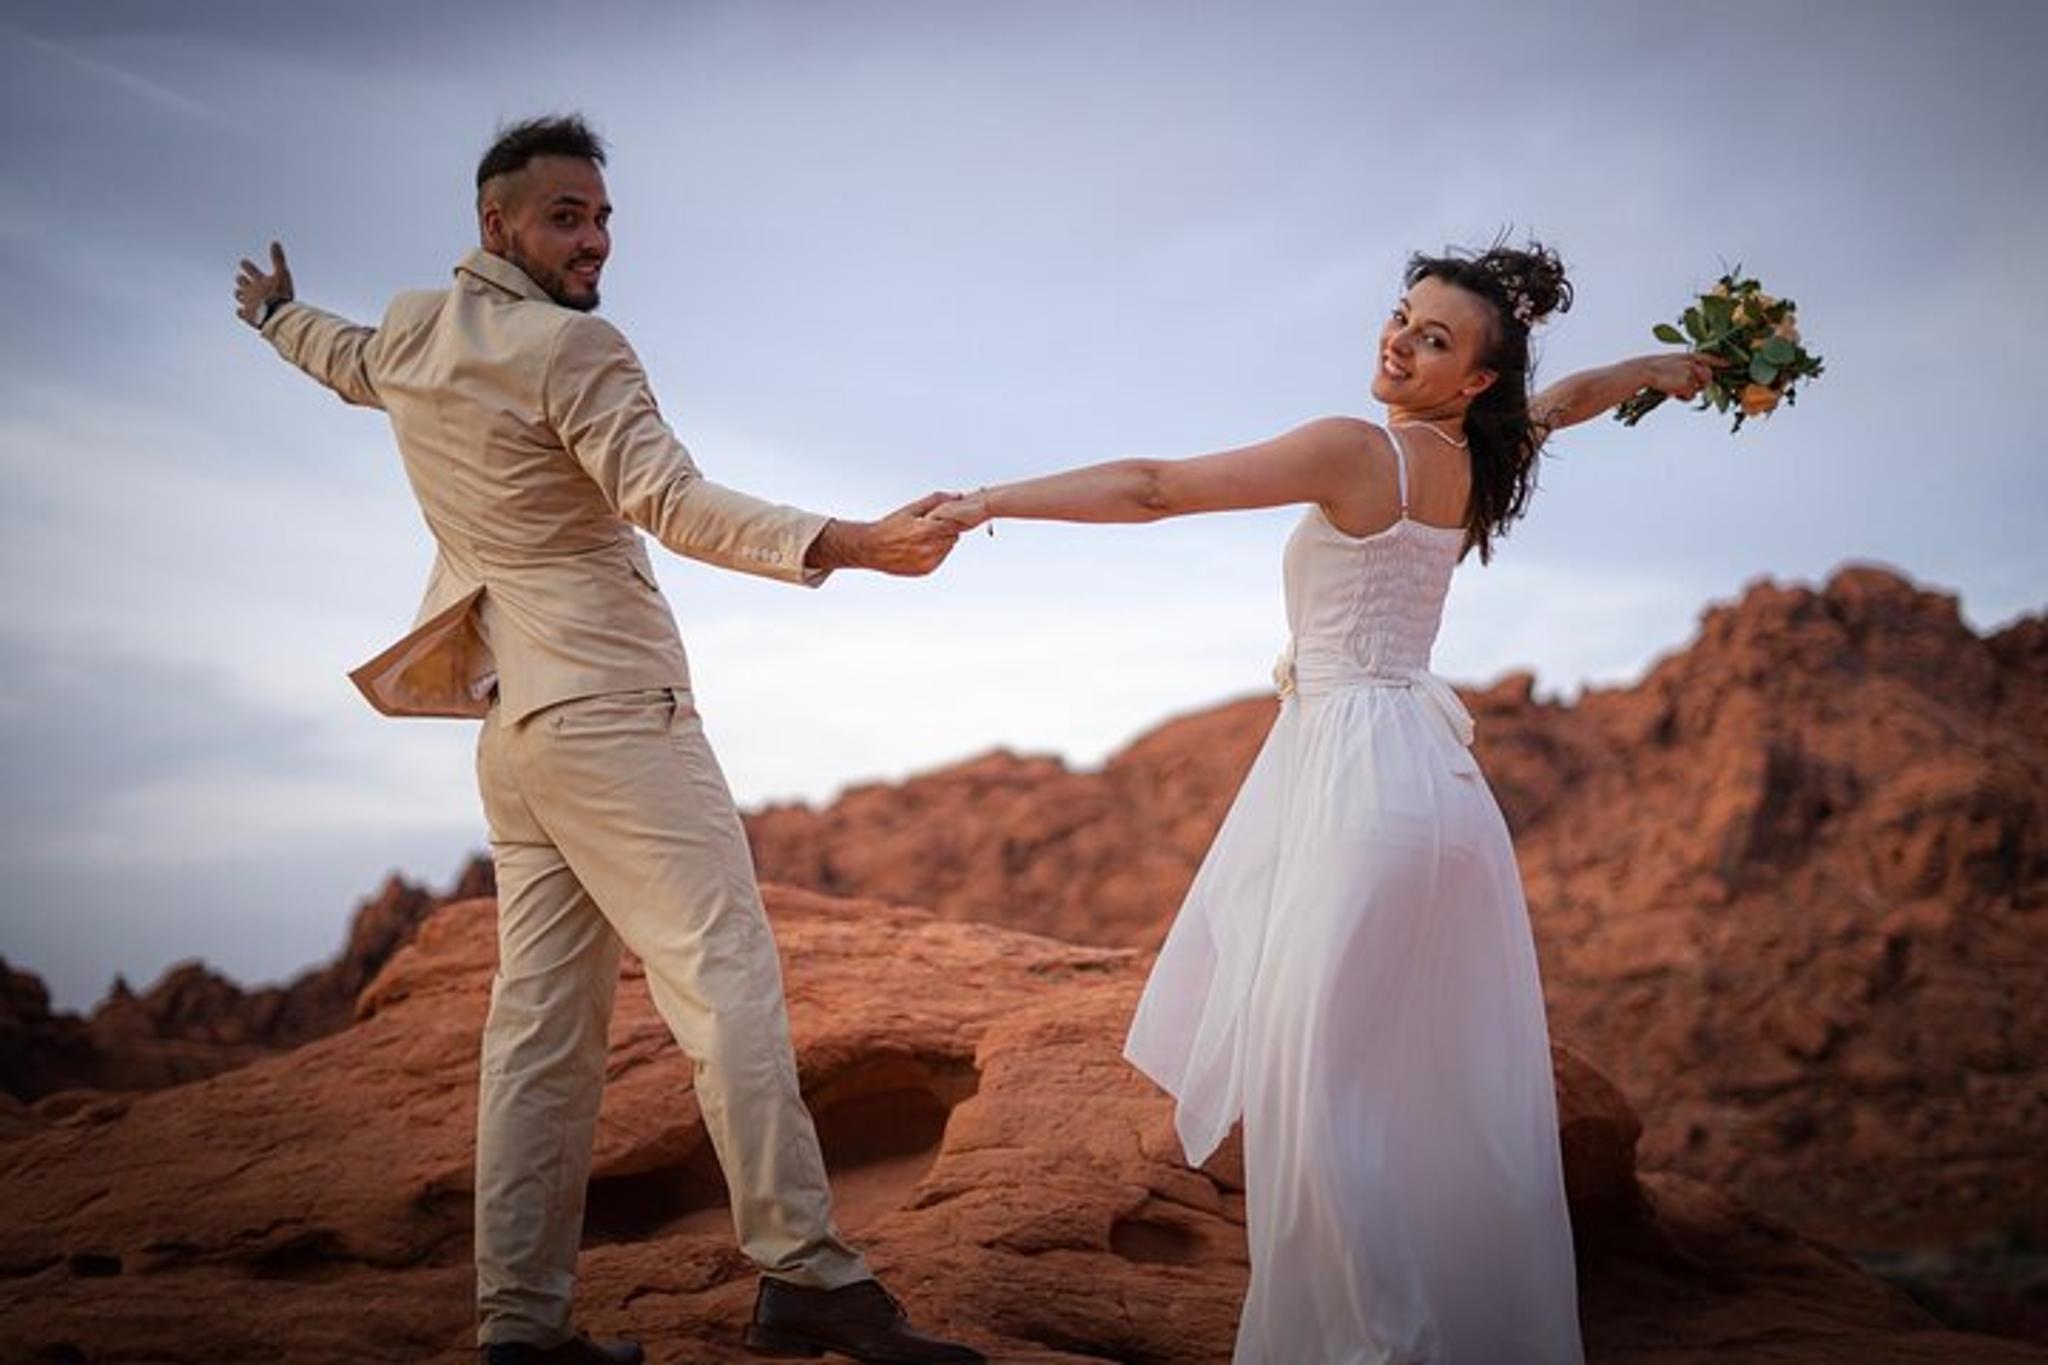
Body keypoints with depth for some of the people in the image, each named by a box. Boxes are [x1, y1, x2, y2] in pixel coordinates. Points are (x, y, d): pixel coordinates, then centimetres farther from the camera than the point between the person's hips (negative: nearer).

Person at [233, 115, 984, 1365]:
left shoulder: (412, 331, 13)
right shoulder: (571, 348, -12)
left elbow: (349, 362, 36)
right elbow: (670, 501, -23)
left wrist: (278, 313, 60)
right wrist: (857, 544, -33)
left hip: (513, 722, 9)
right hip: (610, 705, -9)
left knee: (544, 1018, 7)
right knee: (728, 976, -12)